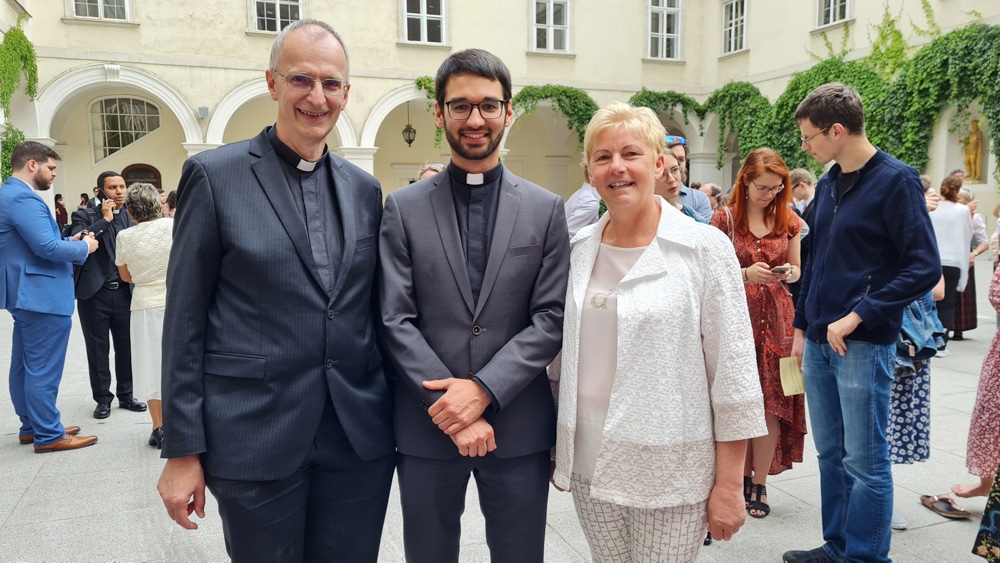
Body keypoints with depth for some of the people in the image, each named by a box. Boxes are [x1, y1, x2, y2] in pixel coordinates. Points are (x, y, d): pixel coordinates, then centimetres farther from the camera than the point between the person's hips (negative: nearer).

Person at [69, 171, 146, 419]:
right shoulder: (85, 217, 0)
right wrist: (105, 219, -15)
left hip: (124, 293, 3)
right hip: (95, 294, -2)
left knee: (126, 347, 10)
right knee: (98, 349, 7)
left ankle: (126, 395, 25)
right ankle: (103, 398, 20)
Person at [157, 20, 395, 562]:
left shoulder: (364, 188, 8)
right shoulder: (214, 175, -4)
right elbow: (185, 322, -4)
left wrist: (390, 417, 11)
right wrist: (183, 451, -5)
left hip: (360, 437, 4)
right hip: (255, 441, -3)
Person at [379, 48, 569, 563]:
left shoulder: (545, 209, 3)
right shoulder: (403, 208, 1)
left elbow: (551, 319, -2)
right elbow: (396, 320, -4)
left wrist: (484, 388, -13)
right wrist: (452, 407, -12)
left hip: (518, 427, 1)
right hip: (426, 427, 0)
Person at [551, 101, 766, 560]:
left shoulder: (705, 248, -9)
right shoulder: (579, 248, 3)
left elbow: (733, 371, -8)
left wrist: (729, 486, -8)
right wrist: (556, 448, 13)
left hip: (670, 471, -4)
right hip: (589, 464, 4)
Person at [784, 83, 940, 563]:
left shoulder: (896, 181, -9)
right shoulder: (828, 184, 12)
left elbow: (924, 268, -13)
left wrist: (856, 317, -16)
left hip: (863, 344, -7)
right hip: (819, 342, 7)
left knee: (864, 460, 2)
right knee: (829, 454, 15)